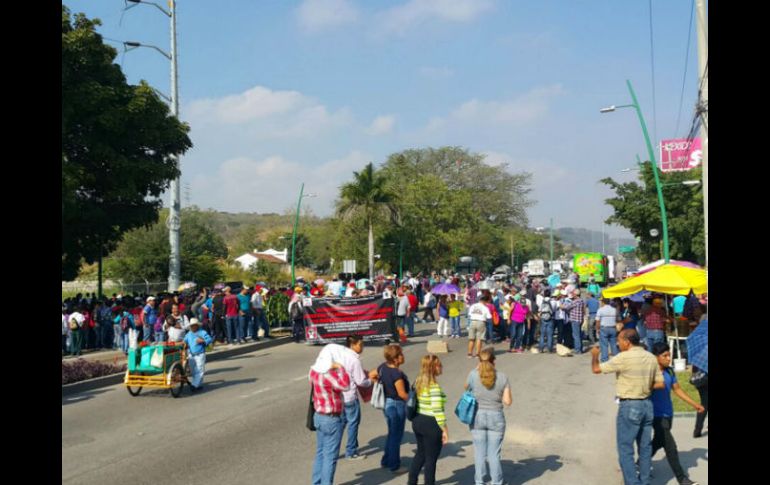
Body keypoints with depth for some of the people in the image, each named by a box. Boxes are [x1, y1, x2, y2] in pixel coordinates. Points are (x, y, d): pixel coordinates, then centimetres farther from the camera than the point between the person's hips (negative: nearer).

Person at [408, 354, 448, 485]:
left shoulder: (418, 381, 4)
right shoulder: (434, 387, -22)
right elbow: (438, 411, -23)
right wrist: (445, 430, -16)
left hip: (417, 421, 8)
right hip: (431, 424, -8)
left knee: (421, 453, 24)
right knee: (431, 458, 7)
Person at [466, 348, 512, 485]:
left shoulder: (473, 375, -10)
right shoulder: (502, 377, -10)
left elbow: (466, 388, 11)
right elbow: (508, 401, -8)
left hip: (478, 417, 1)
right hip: (496, 418, 0)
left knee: (480, 453, 13)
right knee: (494, 454, 11)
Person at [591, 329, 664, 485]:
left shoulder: (623, 358, -16)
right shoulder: (651, 358, 3)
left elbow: (596, 369, -10)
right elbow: (660, 384, 6)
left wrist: (594, 355, 9)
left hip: (629, 406, -7)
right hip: (647, 404, 7)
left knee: (625, 449, 1)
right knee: (645, 446, 15)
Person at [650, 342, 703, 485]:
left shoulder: (669, 371, 2)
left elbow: (677, 390, 12)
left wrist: (694, 404, 12)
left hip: (668, 414, 7)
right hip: (657, 415, -7)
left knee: (658, 442, 20)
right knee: (670, 447, -6)